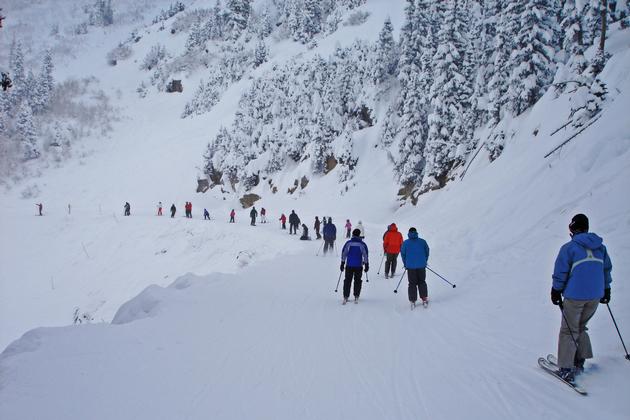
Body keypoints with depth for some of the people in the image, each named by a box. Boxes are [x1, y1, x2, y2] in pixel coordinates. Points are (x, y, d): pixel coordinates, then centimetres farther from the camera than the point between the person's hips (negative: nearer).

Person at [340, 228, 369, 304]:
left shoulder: (348, 243, -2)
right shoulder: (362, 244, -3)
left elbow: (343, 254, 1)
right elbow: (365, 255, -1)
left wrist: (342, 264, 9)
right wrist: (366, 265, 7)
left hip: (349, 265, 0)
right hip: (359, 266, 0)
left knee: (347, 281, 7)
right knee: (357, 281, 10)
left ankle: (345, 297, 2)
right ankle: (356, 297, 8)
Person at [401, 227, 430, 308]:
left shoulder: (405, 243, -3)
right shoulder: (422, 241, 0)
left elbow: (403, 254, 1)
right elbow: (427, 252, 6)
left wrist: (406, 264, 14)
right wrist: (424, 262, 18)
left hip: (410, 266, -1)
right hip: (421, 266, 1)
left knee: (412, 284, 6)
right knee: (422, 282, 13)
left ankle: (413, 301, 3)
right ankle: (424, 299, 8)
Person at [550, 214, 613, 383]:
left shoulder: (569, 248, -10)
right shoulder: (600, 247, 6)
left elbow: (560, 273, -10)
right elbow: (607, 269, 15)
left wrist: (556, 292, 0)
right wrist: (606, 290, 25)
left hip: (574, 296, -5)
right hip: (595, 296, 5)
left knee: (569, 331, 4)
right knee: (581, 327, 22)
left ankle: (566, 370, 2)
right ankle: (579, 362, 24)